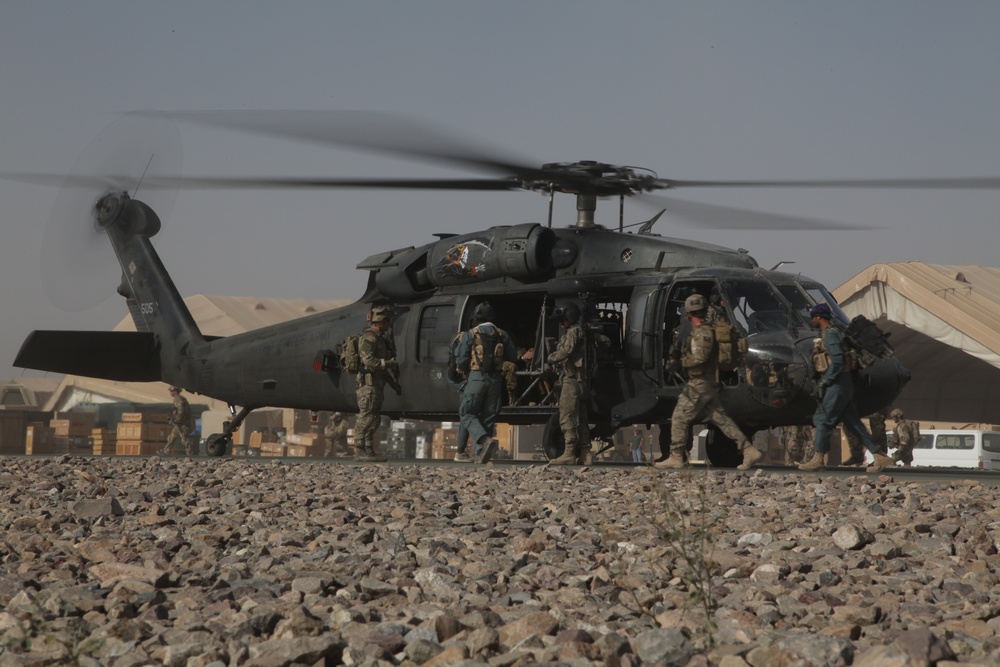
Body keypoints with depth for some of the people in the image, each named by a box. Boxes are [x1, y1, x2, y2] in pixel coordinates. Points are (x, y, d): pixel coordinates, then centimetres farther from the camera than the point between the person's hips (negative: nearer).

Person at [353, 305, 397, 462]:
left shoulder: (380, 338, 19)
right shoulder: (368, 338, -12)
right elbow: (368, 360, -23)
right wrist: (388, 363, -20)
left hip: (377, 383, 10)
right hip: (368, 383, -10)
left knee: (374, 419, 10)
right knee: (366, 417, -10)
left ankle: (369, 451, 13)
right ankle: (359, 451, -9)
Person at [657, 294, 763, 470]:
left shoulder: (702, 332, -15)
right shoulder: (705, 330, 16)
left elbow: (700, 356, -26)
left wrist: (683, 362, -13)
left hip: (699, 384, -10)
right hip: (710, 383, 10)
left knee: (679, 418, -2)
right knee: (721, 419, 9)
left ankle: (676, 457, 1)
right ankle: (749, 451, 5)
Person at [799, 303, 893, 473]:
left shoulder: (830, 334, -11)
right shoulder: (827, 334, 20)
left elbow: (837, 360, -20)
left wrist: (825, 381, -19)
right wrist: (824, 381, 19)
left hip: (837, 383, -10)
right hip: (843, 383, 10)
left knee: (823, 419, -6)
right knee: (852, 423, 7)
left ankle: (818, 460, -3)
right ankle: (880, 457, 4)